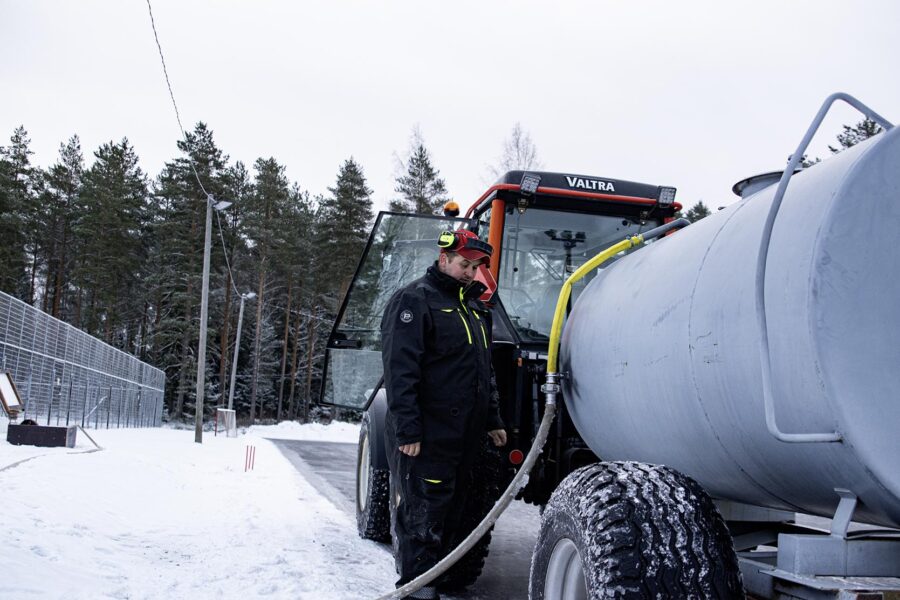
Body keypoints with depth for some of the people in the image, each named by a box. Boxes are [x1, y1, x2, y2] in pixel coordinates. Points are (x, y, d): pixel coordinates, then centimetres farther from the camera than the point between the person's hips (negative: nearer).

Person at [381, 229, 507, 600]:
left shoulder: (474, 307, 19)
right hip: (427, 436, -8)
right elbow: (400, 370, -17)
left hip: (464, 436, 8)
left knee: (452, 512, 14)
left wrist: (491, 420, 21)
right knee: (422, 513, -4)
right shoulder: (415, 300, -8)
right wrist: (407, 430, -22)